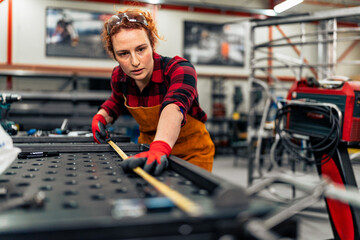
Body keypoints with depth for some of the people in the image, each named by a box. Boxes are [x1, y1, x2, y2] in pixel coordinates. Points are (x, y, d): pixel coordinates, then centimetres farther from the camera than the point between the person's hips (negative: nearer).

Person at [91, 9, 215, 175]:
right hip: (148, 144, 4)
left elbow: (174, 106, -50)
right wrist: (101, 116, -8)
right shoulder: (119, 77, -11)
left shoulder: (179, 69, -27)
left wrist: (159, 148, -69)